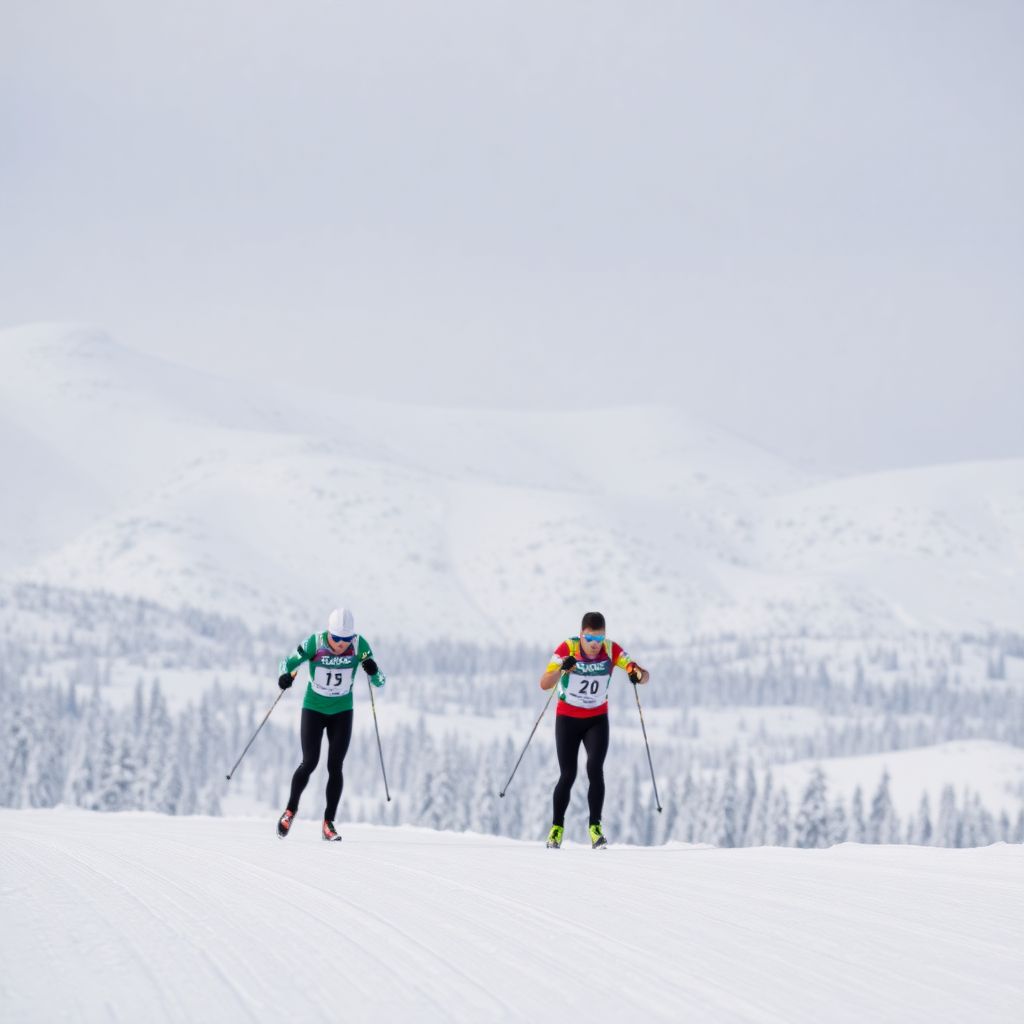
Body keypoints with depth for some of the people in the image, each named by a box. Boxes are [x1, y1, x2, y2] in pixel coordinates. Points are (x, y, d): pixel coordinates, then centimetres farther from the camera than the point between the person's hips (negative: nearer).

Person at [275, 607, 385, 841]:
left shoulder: (359, 646, -16)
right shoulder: (315, 644, -20)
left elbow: (380, 682, -11)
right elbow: (288, 663, -9)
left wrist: (373, 671, -34)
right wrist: (286, 676, -32)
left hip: (342, 713, 1)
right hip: (314, 710, -1)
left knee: (335, 766, -7)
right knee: (310, 763, -9)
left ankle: (329, 822, 1)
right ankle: (290, 809, 13)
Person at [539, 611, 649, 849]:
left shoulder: (611, 650, -14)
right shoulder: (567, 649, -19)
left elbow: (644, 675, -13)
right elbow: (544, 684, -25)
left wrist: (638, 674, -38)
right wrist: (561, 669, -45)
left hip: (597, 720, 1)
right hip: (568, 719, -1)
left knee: (595, 769, -17)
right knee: (568, 775, -3)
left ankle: (595, 828, -13)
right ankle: (557, 828, 14)